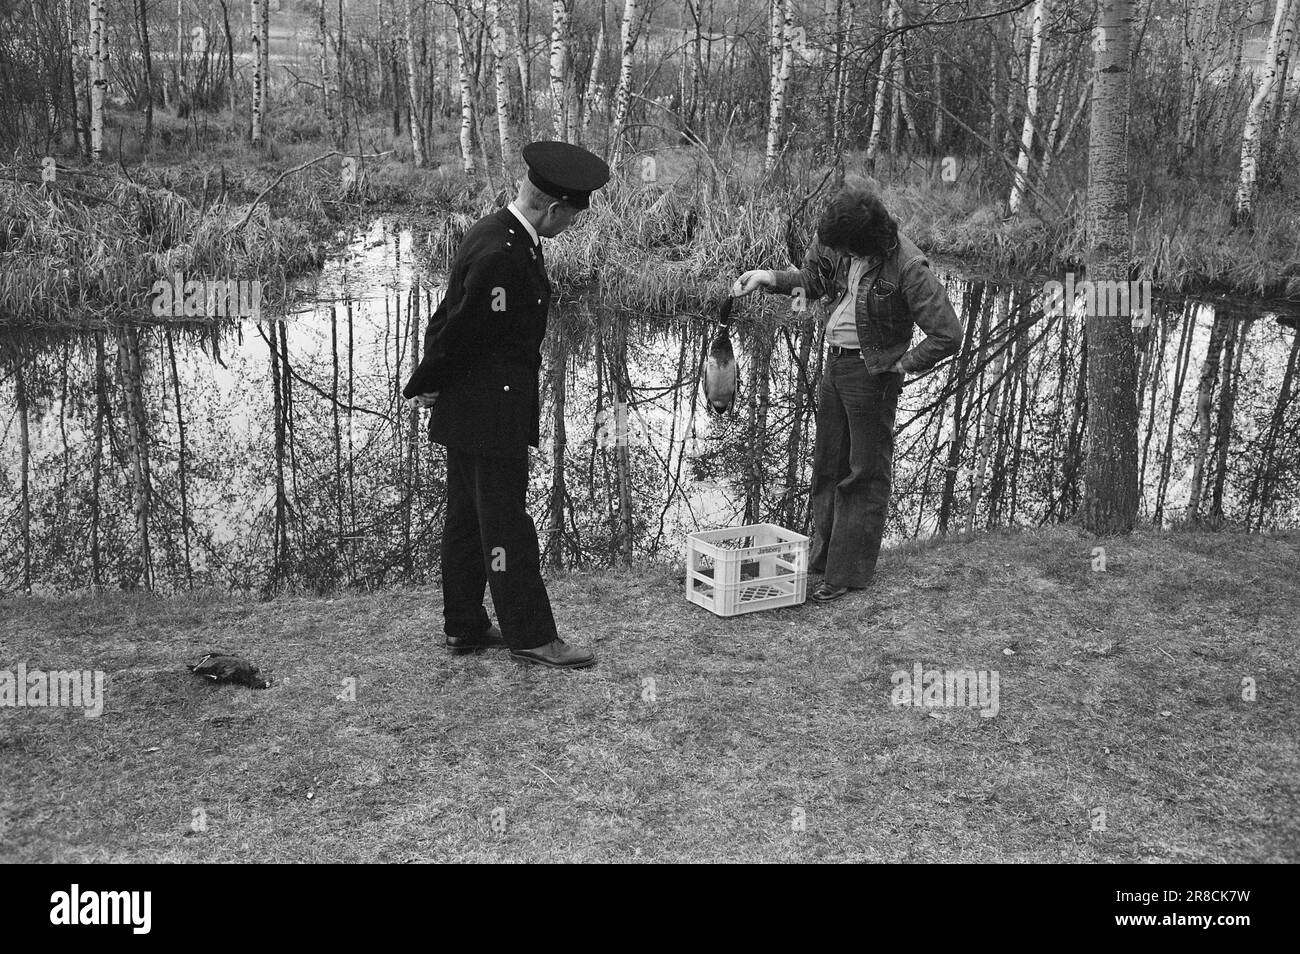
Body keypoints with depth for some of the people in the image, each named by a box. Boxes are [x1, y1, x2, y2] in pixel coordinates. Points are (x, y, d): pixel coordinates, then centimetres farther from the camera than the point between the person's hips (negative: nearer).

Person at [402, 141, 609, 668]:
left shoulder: (494, 231, 10)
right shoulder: (500, 256, -24)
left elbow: (453, 315, 14)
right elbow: (463, 329, -19)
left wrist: (430, 380, 14)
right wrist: (425, 385, -5)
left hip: (466, 408, 10)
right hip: (492, 409, -10)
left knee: (467, 516, 16)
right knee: (505, 521, -1)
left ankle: (464, 626, 27)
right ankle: (530, 635, 10)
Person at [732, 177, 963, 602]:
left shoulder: (908, 267, -23)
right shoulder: (839, 243, -4)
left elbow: (948, 335, -21)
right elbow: (813, 280, 16)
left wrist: (902, 365, -14)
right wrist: (768, 277, 0)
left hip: (871, 371, -7)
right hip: (834, 361, 8)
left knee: (865, 473, 2)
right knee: (827, 464, 15)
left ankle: (848, 575, 10)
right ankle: (820, 560, 28)